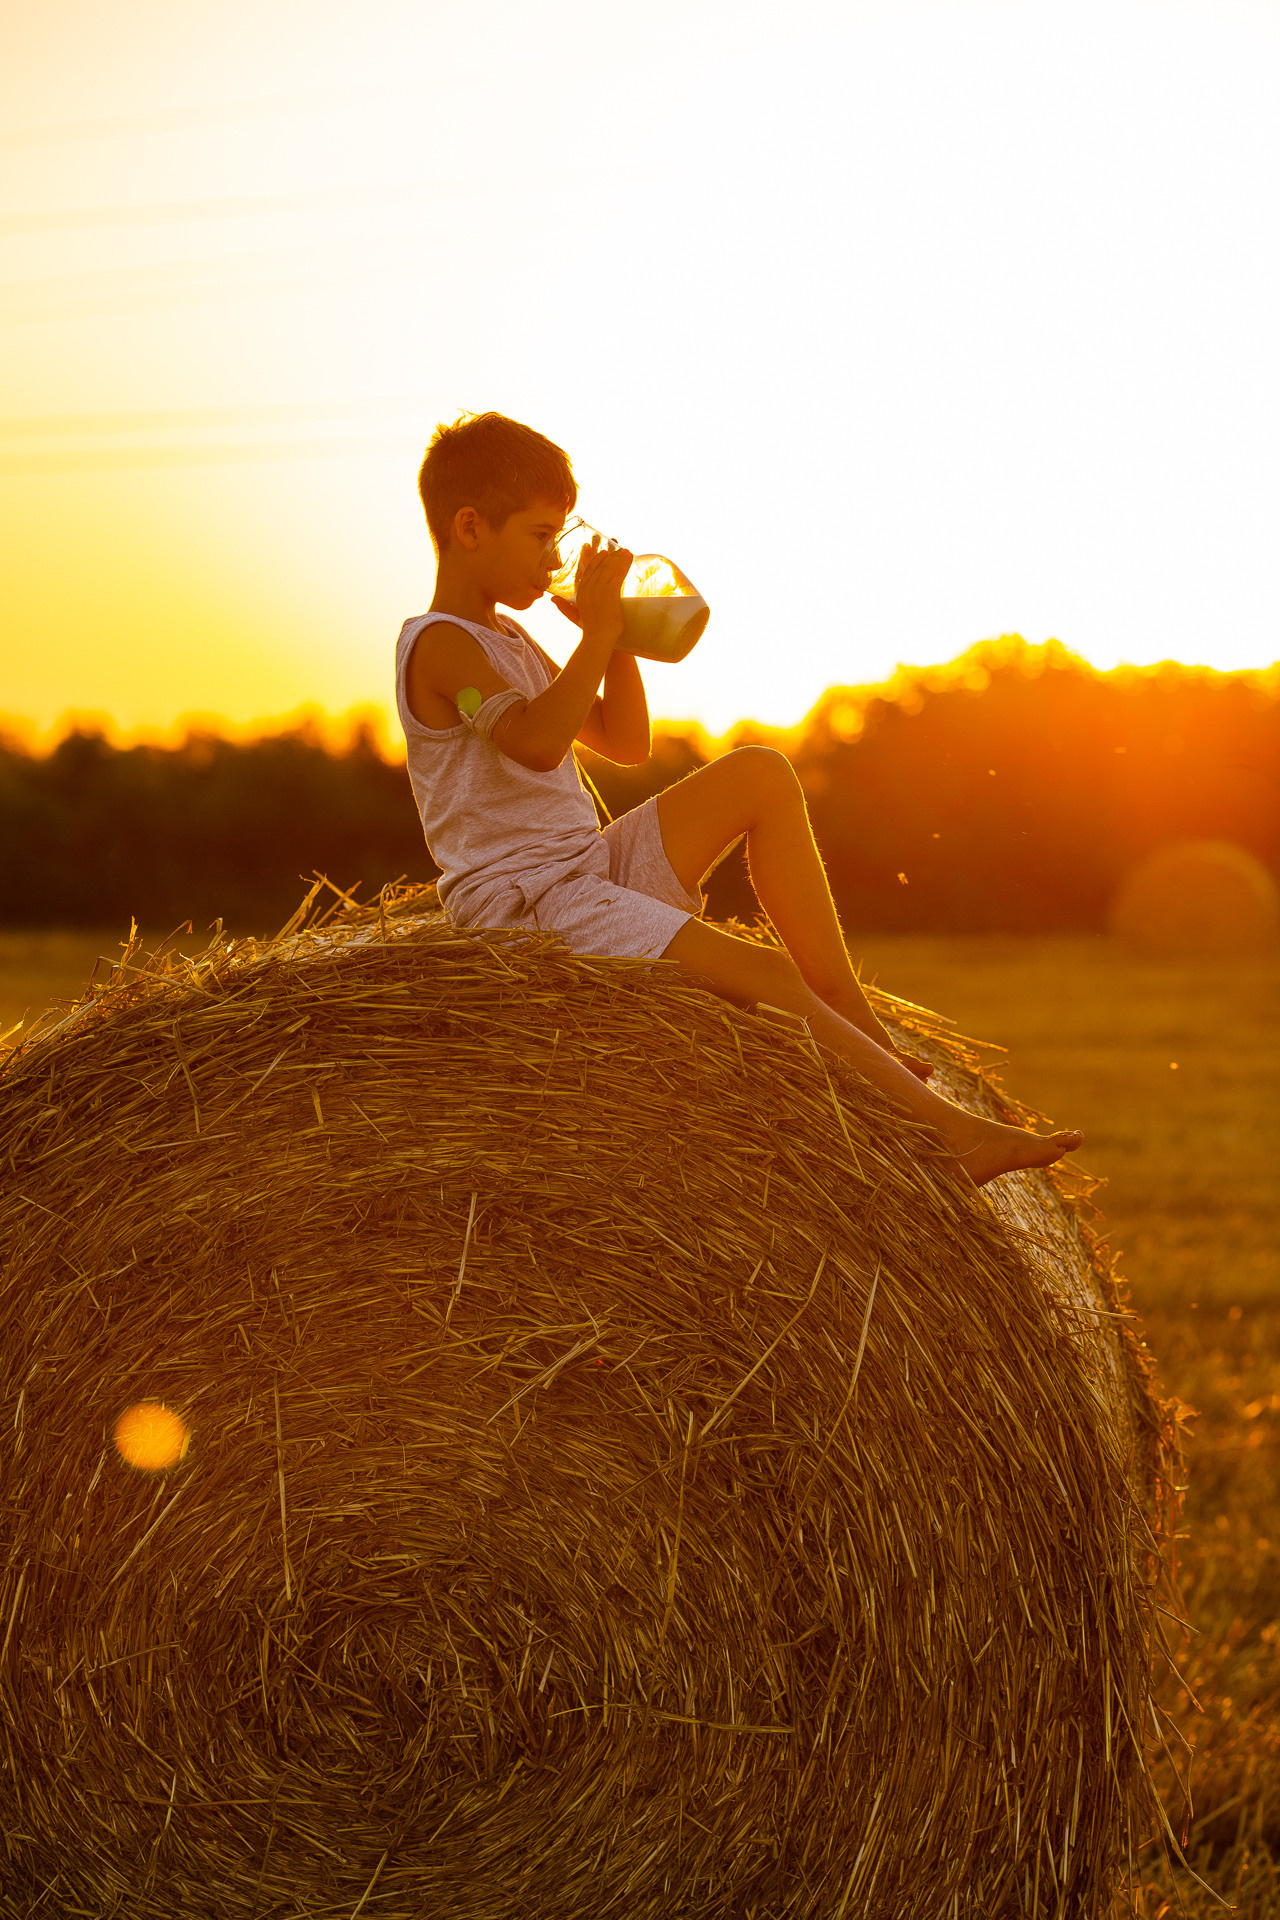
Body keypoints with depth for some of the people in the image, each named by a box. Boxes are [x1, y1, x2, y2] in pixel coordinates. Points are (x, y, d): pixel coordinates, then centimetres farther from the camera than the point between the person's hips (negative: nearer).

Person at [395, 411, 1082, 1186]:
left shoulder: (509, 640, 19)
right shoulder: (437, 644, -11)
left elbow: (628, 745, 19)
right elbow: (537, 743, -30)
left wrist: (617, 633, 6)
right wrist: (598, 633, -24)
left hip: (593, 867, 10)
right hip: (526, 903, -9)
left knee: (763, 773, -3)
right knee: (764, 974, -22)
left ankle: (850, 1010, -4)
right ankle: (951, 1132, -20)